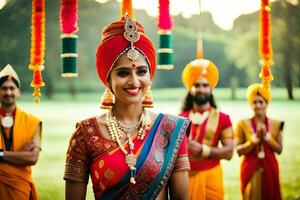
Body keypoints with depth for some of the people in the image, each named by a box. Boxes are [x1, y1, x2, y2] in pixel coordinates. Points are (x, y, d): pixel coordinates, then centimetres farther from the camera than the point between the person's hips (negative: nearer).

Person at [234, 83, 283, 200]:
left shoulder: (276, 124, 2)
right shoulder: (243, 124, -4)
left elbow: (279, 149, -1)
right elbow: (239, 151, -7)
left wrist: (266, 136, -13)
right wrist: (255, 138, -17)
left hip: (270, 168, 2)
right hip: (251, 169, -2)